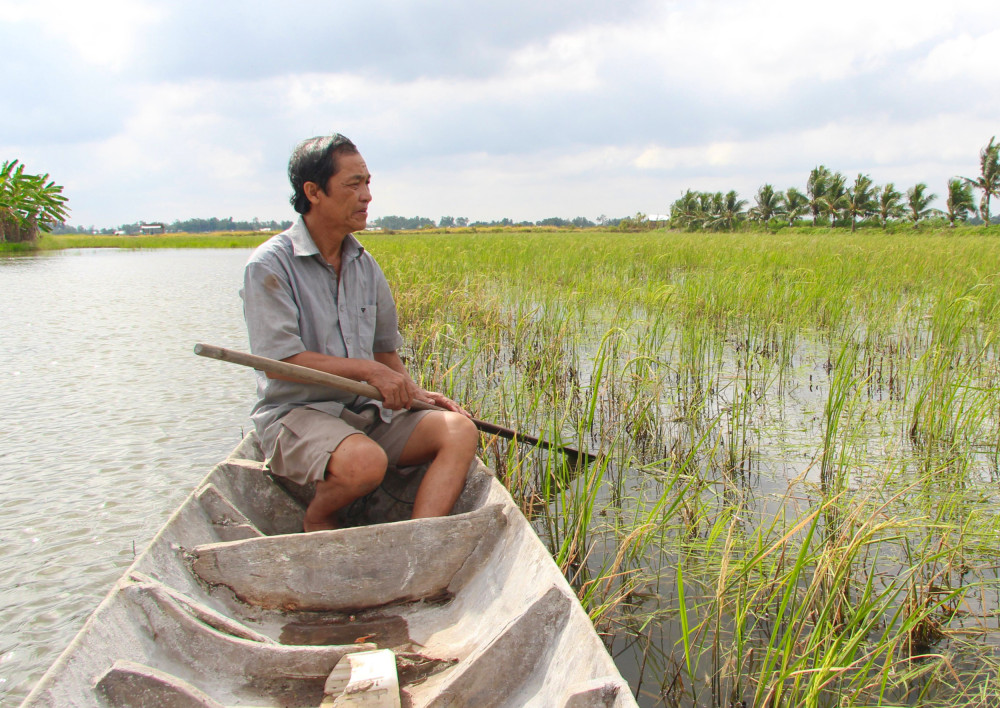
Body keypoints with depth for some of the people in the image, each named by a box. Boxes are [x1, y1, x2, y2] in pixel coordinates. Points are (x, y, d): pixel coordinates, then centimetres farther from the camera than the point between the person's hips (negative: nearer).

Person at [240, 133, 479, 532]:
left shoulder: (365, 266, 12)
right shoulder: (269, 266, -8)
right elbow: (281, 361, -16)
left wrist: (413, 391, 4)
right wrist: (369, 370, -16)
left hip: (368, 413, 6)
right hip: (294, 413, -6)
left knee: (459, 429, -16)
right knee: (365, 460, -36)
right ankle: (318, 520, -2)